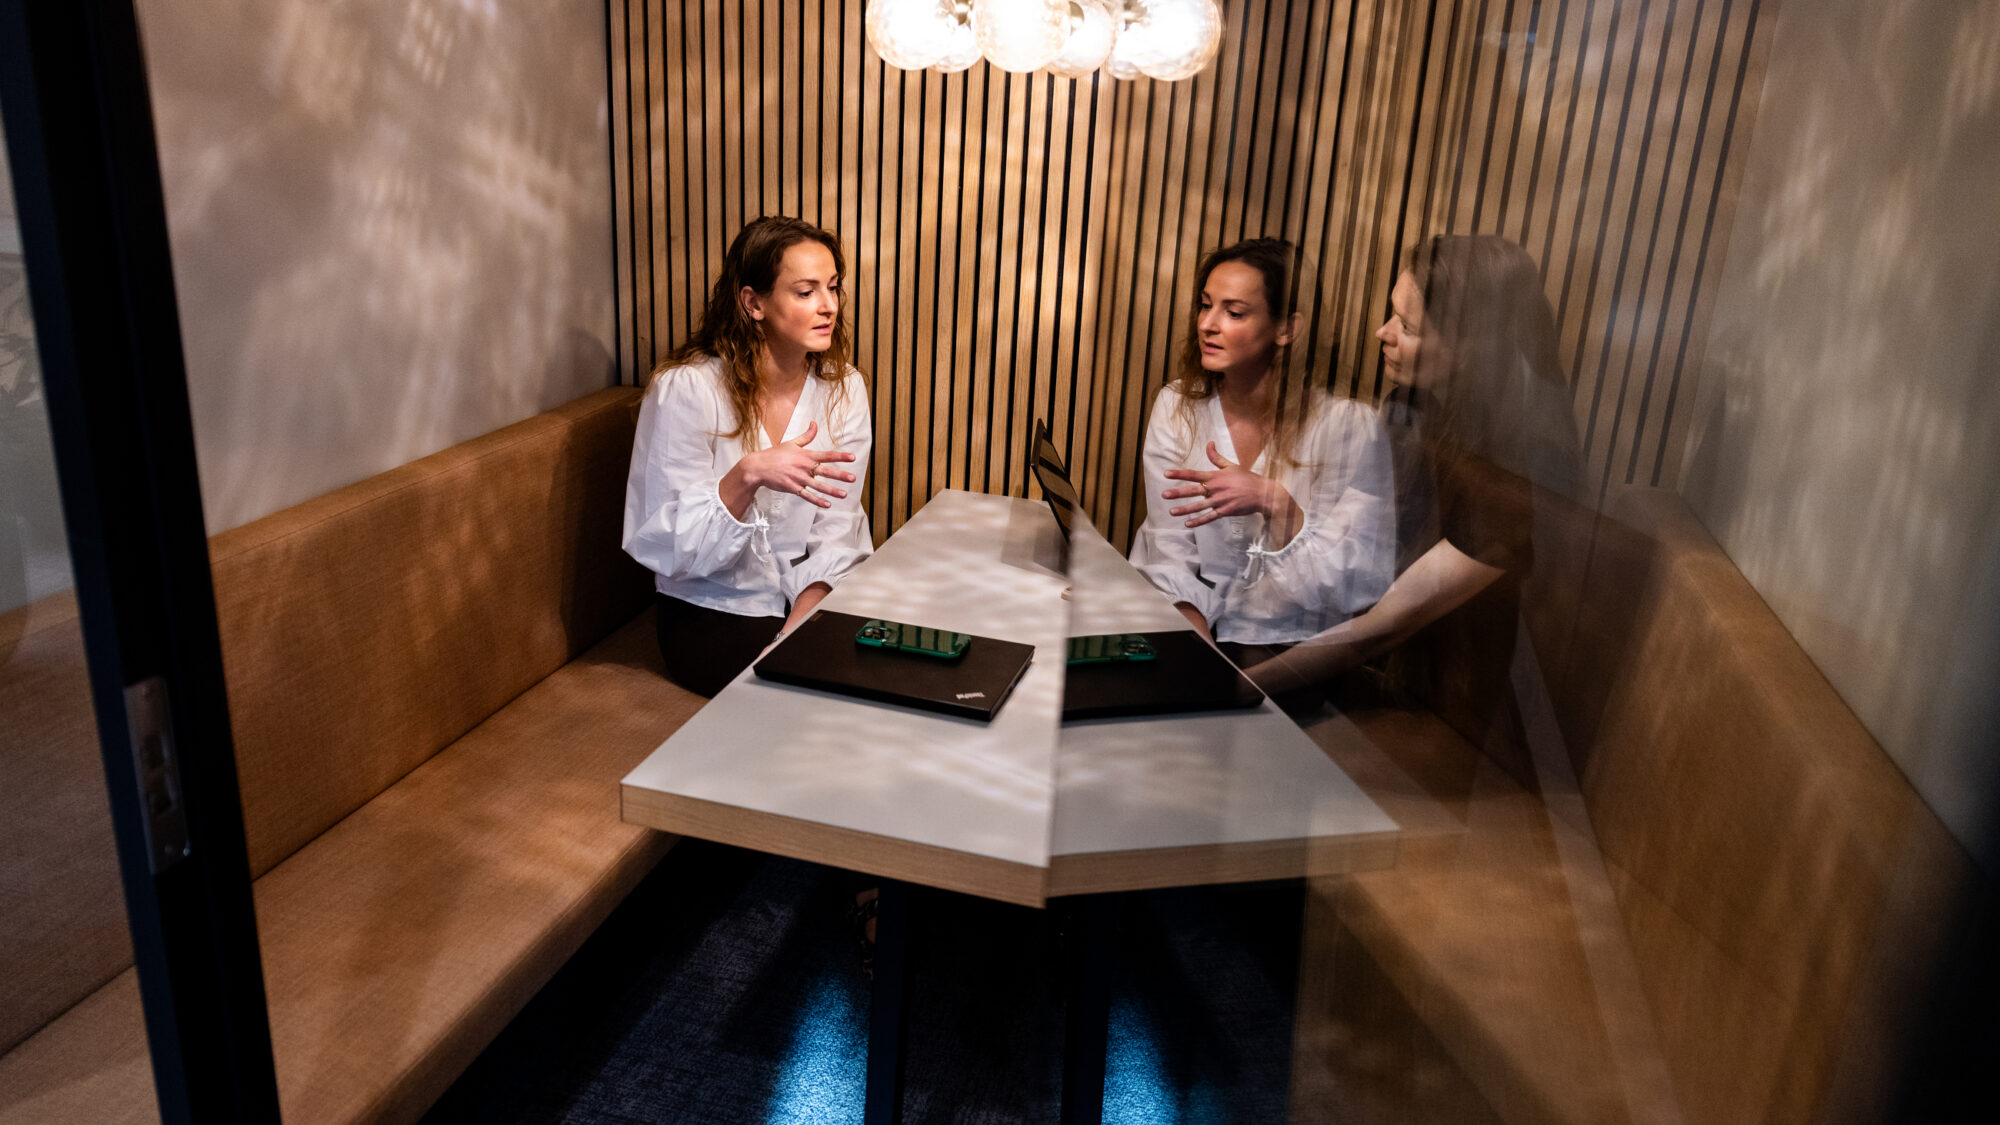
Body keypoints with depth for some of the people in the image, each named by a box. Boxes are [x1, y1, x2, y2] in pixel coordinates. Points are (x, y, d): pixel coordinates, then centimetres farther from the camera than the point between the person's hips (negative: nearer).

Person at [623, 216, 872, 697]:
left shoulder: (843, 389, -1)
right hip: (710, 614, -4)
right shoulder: (686, 389, -15)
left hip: (810, 602, 5)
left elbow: (835, 534, -4)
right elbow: (676, 548, -17)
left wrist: (802, 624, -19)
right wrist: (748, 475, -33)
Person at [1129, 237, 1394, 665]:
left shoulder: (1348, 424, -11)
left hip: (1297, 648, -2)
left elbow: (1352, 588, -14)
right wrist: (1192, 644, -18)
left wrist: (1273, 502, -26)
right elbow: (1170, 548, -2)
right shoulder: (1178, 406, 0)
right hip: (1200, 633, 3)